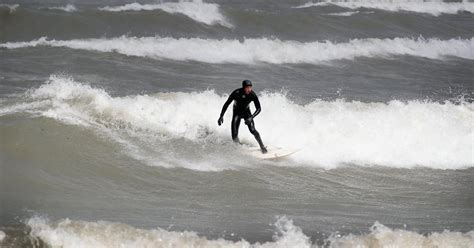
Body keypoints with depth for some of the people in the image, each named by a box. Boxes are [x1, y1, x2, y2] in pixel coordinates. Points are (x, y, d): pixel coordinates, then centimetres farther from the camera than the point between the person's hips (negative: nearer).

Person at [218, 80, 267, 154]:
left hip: (246, 112, 0)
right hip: (237, 113, 0)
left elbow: (258, 108, -21)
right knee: (234, 135, -12)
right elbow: (227, 104, -19)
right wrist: (221, 116, -23)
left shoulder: (253, 95, -24)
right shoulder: (236, 93, -28)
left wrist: (251, 117, -36)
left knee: (252, 130, -20)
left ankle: (262, 147, -9)